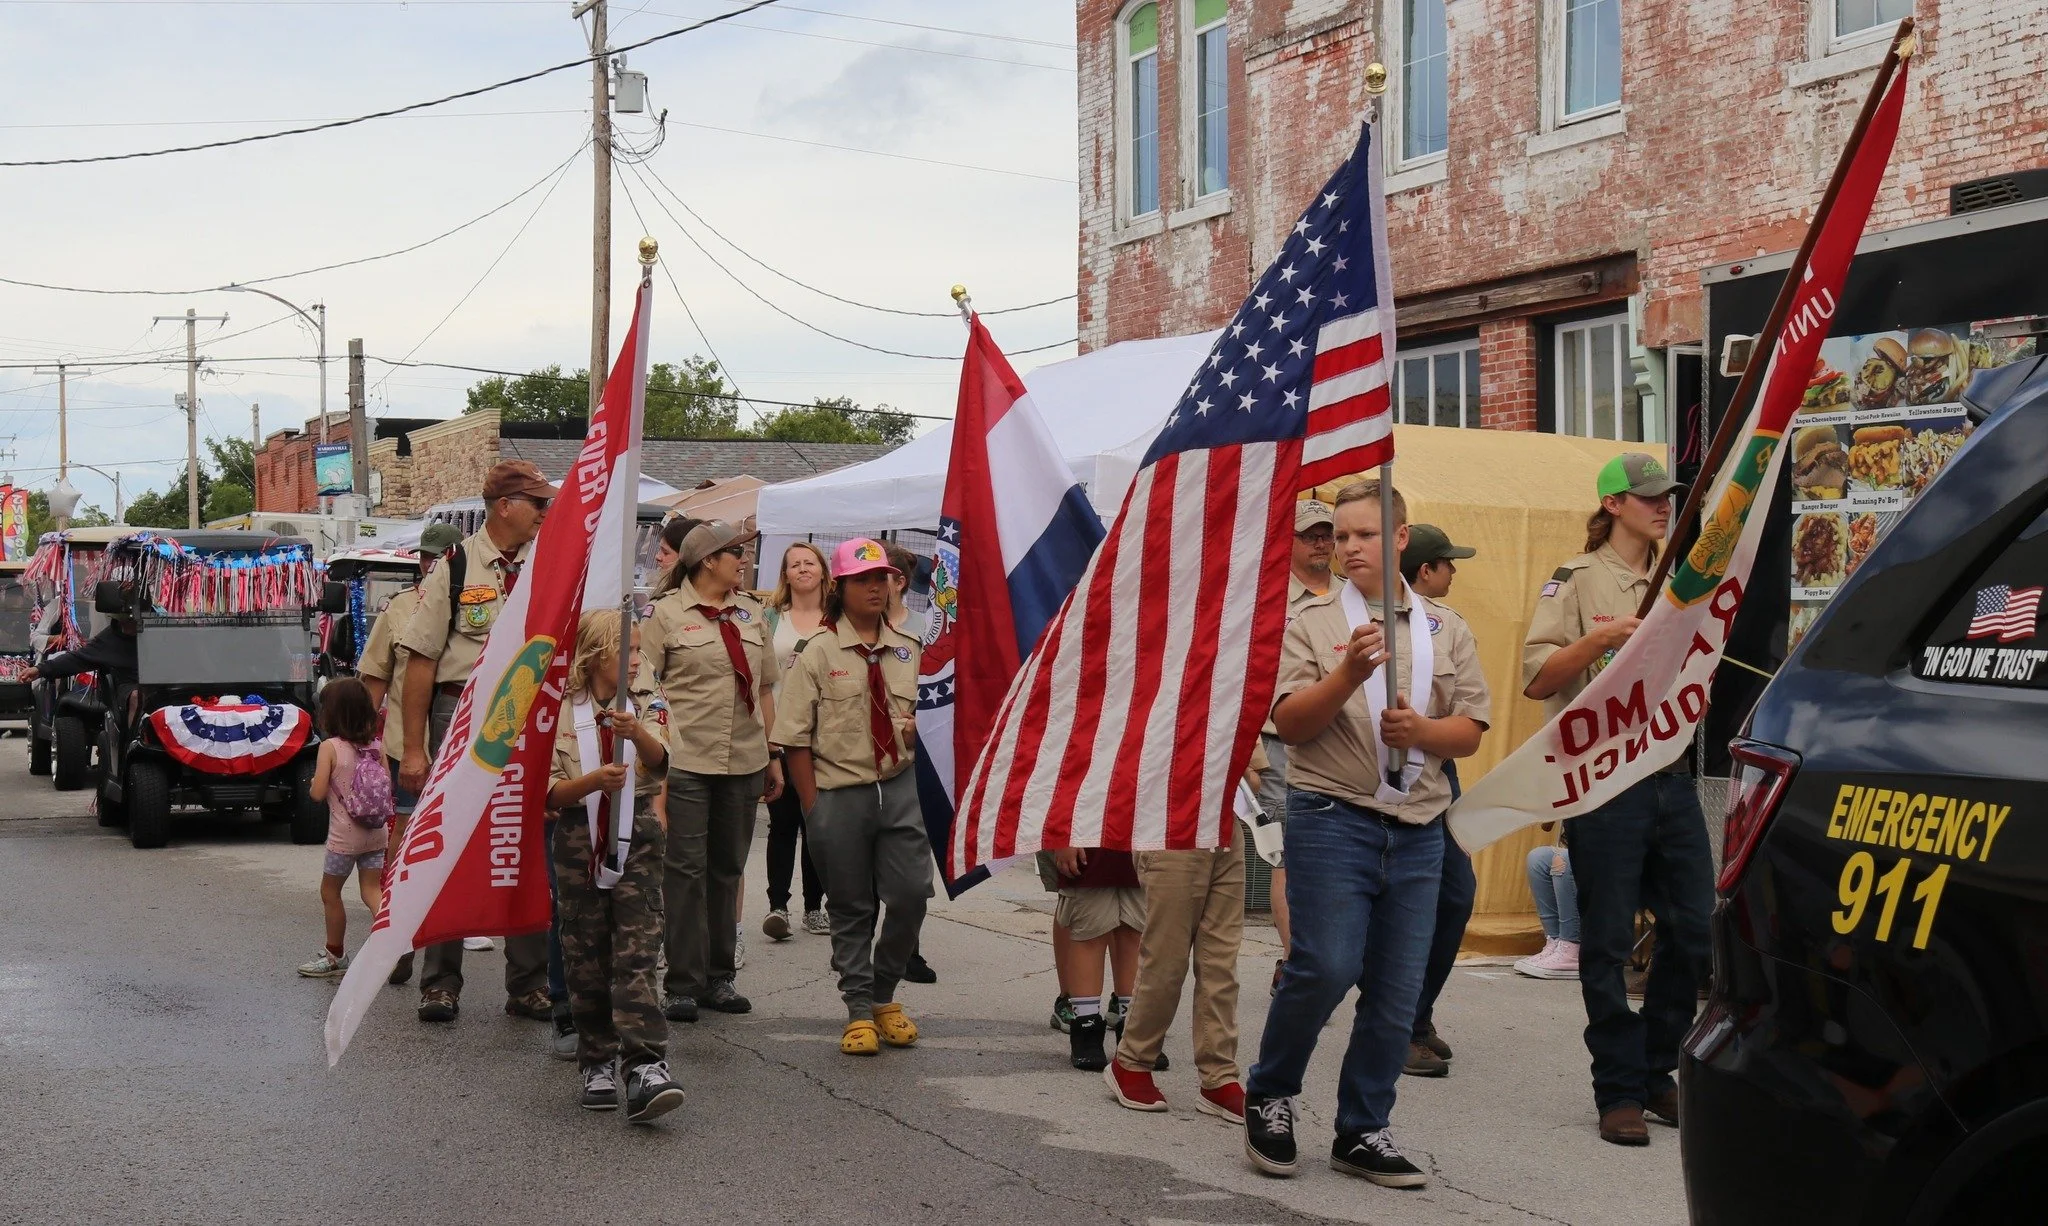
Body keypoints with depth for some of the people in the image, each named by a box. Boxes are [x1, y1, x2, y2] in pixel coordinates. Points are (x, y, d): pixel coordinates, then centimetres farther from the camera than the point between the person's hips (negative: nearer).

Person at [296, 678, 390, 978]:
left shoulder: (330, 748, -11)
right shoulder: (376, 746, 2)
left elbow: (318, 793, -13)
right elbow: (388, 788, 4)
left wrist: (313, 782, 7)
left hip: (344, 836, -5)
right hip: (375, 833, 5)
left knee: (330, 893, 11)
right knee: (372, 890, 8)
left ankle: (335, 956, 21)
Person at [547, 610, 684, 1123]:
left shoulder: (638, 710, 9)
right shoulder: (561, 714, 2)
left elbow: (659, 761, -10)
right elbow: (549, 792, -3)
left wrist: (637, 733, -32)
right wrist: (593, 781, -23)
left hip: (636, 840, 1)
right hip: (580, 843, 0)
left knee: (637, 956, -10)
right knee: (586, 960, 5)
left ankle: (646, 1069, -19)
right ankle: (597, 1065, 17)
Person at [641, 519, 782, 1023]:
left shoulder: (750, 612, 14)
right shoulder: (666, 612, -2)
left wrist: (772, 755, 15)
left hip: (743, 761, 5)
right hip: (685, 759, -5)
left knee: (728, 869, 10)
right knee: (686, 869, -2)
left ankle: (719, 977, 19)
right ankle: (683, 984, 3)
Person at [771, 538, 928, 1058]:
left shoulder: (907, 649, 9)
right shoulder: (819, 653, -2)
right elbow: (796, 737, -3)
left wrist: (918, 727, -3)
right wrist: (813, 806, -7)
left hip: (898, 786, 3)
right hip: (840, 793, -3)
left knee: (910, 893, -2)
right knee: (851, 907, 5)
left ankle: (883, 995, 19)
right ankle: (860, 1009, 16)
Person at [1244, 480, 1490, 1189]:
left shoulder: (1446, 630, 13)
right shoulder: (1312, 624, 4)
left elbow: (1470, 731, 9)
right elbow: (1290, 723, -5)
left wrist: (1421, 730, -12)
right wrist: (1349, 674, -19)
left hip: (1418, 830, 4)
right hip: (1332, 818, -3)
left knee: (1397, 990, 4)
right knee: (1326, 967, -14)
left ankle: (1363, 1131, 17)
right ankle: (1269, 1094, 9)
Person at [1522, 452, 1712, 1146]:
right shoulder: (1577, 581, -2)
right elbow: (1537, 678, -10)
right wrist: (1600, 638, -20)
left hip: (1672, 779, 6)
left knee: (1694, 932, 6)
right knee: (1608, 945, -1)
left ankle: (1656, 1073, 21)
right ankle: (1619, 1091, 7)